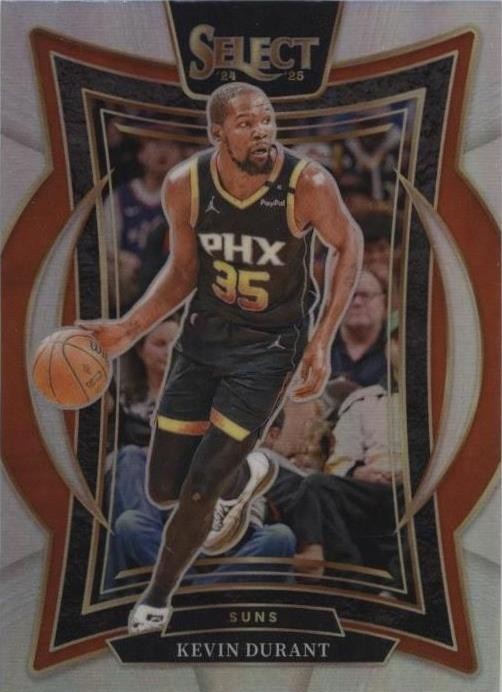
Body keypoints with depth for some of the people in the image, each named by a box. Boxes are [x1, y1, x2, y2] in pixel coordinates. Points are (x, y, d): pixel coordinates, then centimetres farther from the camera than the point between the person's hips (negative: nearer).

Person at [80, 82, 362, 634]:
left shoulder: (308, 184, -22)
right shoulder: (184, 185, -13)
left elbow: (349, 245, -3)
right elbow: (183, 270, 2)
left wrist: (322, 341, -11)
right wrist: (127, 330, -9)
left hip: (270, 344, -3)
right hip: (203, 333, 4)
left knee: (200, 489, -5)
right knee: (164, 488, 8)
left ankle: (156, 598, 25)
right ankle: (246, 479, 43)